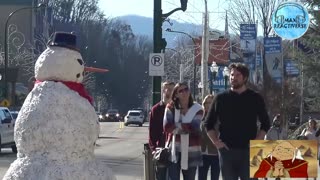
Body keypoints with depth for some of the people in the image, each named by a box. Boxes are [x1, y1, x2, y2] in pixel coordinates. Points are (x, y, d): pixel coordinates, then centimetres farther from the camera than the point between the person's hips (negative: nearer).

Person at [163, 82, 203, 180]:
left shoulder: (197, 109, 0)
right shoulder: (171, 108, 1)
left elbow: (194, 128, -15)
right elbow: (167, 127, -12)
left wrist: (176, 126, -12)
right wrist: (186, 127, -13)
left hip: (190, 152, 1)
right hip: (174, 151, 0)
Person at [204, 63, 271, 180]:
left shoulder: (255, 98, 5)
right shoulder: (221, 98, 6)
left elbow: (265, 124, 10)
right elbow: (208, 124, 11)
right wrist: (216, 142, -1)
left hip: (248, 150, -1)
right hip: (227, 150, 1)